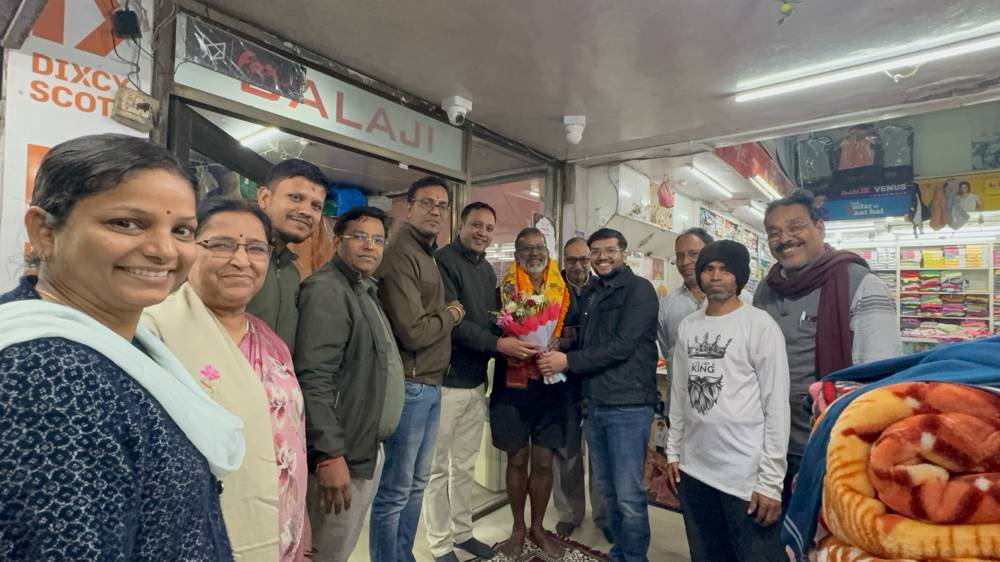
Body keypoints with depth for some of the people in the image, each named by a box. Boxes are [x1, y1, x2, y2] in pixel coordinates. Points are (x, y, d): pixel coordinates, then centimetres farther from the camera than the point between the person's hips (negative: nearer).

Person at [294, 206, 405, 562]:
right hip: (344, 453, -9)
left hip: (369, 448, 9)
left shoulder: (366, 290, 13)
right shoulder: (326, 290, -18)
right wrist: (329, 454, -26)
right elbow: (314, 379, -25)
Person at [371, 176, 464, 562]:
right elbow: (412, 332, -22)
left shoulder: (427, 255, 14)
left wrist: (446, 316, -2)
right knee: (395, 490, 5)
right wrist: (449, 316, -7)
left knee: (416, 484, 20)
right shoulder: (400, 255, -16)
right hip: (409, 386, -10)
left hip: (430, 385, 10)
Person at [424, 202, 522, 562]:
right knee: (439, 466, 8)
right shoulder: (444, 260, -12)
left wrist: (513, 340, -1)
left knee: (465, 464, 19)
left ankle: (463, 531, 35)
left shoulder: (488, 270, 13)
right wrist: (497, 344, -23)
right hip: (446, 380, -7)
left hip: (477, 381, 7)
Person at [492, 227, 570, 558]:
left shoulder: (563, 291, 5)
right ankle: (518, 528, 30)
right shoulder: (505, 290, -1)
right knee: (517, 460, 10)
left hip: (551, 385, 2)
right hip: (513, 385, -2)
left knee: (543, 462, 11)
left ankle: (537, 527, 31)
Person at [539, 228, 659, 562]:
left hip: (628, 406, -7)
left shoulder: (639, 289, -7)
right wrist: (557, 361, 0)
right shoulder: (591, 294, 15)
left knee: (629, 496, 0)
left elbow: (622, 346, -17)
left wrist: (568, 361, -15)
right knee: (608, 490, 17)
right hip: (595, 404, 7)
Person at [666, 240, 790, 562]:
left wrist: (771, 482, -12)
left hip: (746, 476, -5)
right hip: (693, 469, 5)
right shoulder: (687, 327, 8)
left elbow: (777, 405, -10)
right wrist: (673, 452, 11)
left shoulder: (760, 326, -8)